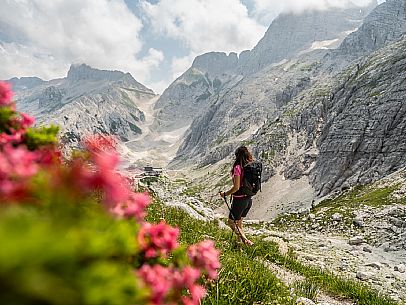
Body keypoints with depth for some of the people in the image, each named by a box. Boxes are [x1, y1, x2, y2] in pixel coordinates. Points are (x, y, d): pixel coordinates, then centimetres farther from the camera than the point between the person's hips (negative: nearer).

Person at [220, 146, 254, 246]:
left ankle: (246, 241, -3)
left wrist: (225, 194, -10)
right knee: (239, 222, 24)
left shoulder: (238, 167, -20)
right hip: (249, 199, 8)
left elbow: (236, 187, -23)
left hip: (239, 199, -8)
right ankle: (240, 242, 35)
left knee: (231, 222, 9)